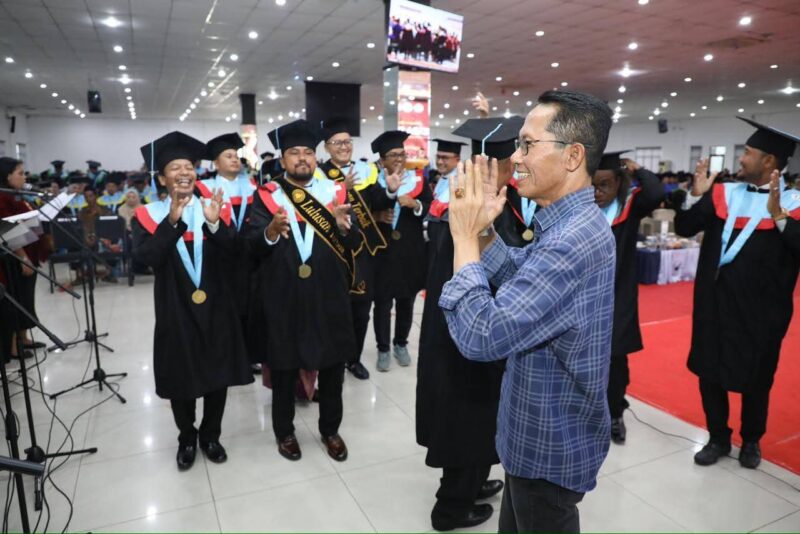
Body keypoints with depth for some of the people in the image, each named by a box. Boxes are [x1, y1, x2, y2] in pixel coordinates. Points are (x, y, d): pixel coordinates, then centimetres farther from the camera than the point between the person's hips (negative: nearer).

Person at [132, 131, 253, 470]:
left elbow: (233, 255, -10)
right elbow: (145, 257, -19)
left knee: (218, 376, 11)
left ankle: (210, 435, 33)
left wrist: (214, 224, -26)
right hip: (176, 311, -1)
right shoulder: (149, 216, -2)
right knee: (181, 379, 12)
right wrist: (172, 222, -29)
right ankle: (186, 439, 35)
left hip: (216, 308, 1)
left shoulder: (215, 208, 2)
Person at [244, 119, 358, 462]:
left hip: (329, 295, 2)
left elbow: (353, 244, 0)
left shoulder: (333, 192, 5)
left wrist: (344, 227, -21)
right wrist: (270, 232, -28)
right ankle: (284, 431, 34)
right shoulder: (266, 196, 0)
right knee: (284, 369, 13)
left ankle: (330, 430, 33)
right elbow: (252, 246, -9)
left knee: (332, 367, 12)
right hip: (283, 297, -1)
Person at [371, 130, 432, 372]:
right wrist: (377, 216, -16)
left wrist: (414, 204, -23)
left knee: (406, 303, 13)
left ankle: (401, 344, 31)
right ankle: (383, 349, 20)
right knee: (382, 304, 4)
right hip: (382, 253, -1)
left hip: (410, 253, 2)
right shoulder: (373, 182, -1)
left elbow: (432, 209, -6)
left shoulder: (418, 179, 3)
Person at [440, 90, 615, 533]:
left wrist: (464, 236, -26)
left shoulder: (574, 240, -32)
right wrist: (484, 229, -4)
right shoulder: (572, 225, 1)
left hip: (550, 445, -9)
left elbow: (481, 337, -35)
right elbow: (519, 283, 11)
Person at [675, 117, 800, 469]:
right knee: (710, 371, 10)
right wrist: (696, 195, -16)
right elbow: (684, 228, -3)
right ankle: (718, 438, 29)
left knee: (755, 378, 14)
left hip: (760, 306, -3)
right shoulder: (723, 193, 3)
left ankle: (751, 441, 36)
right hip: (715, 300, 3)